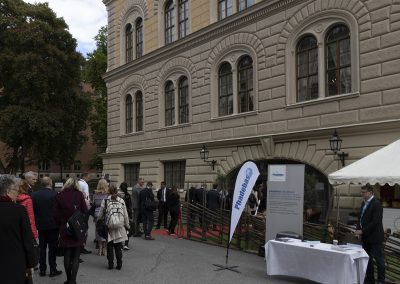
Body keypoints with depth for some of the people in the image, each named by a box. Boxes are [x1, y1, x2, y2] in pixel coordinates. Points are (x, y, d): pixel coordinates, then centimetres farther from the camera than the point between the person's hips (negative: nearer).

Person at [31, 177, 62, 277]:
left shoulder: (34, 195, -3)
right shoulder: (55, 194, -15)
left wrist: (36, 222, 13)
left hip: (40, 225, 4)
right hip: (53, 225, -4)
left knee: (42, 248, 13)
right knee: (52, 248, 5)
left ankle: (42, 269, 19)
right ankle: (53, 269, 10)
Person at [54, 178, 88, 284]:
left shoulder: (59, 196, -2)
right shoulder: (79, 195, -5)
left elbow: (56, 215, -3)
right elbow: (85, 211, -4)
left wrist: (62, 224, 9)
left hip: (64, 230, 1)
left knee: (67, 256, 13)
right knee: (76, 257, 5)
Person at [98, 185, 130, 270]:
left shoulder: (105, 201, 0)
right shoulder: (121, 201, 5)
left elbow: (100, 215, 3)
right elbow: (125, 215, 8)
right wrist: (127, 226, 17)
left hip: (109, 226, -1)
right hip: (120, 226, 2)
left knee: (109, 246, 10)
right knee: (118, 247, 9)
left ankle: (110, 264, 10)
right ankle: (119, 264, 9)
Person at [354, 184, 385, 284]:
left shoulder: (376, 204, -16)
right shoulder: (364, 203, 10)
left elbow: (375, 222, -22)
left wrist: (362, 231, -19)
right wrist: (358, 230, 2)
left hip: (374, 238, -8)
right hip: (365, 237, 8)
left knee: (378, 259, 3)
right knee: (367, 258, 14)